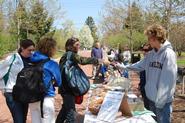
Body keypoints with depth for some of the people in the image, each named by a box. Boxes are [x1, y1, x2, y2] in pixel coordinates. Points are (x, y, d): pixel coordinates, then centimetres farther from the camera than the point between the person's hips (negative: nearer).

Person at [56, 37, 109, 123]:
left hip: (66, 87, 11)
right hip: (68, 88, -11)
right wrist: (100, 61, -33)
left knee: (66, 108, 24)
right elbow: (82, 60, -31)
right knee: (70, 111, -13)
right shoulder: (70, 55, -15)